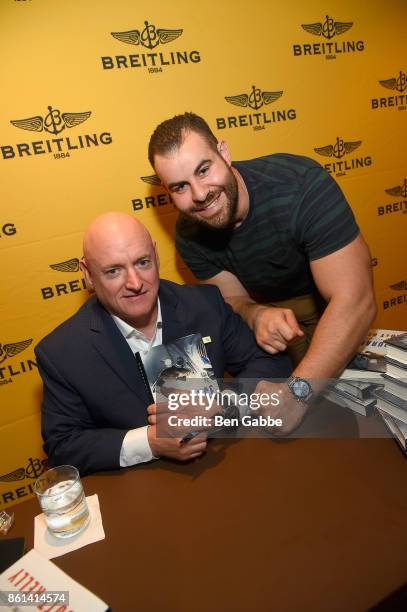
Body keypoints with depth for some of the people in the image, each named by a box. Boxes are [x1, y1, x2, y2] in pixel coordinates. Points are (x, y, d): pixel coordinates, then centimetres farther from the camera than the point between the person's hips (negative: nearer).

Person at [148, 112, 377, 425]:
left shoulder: (301, 184, -34)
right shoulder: (190, 234, -17)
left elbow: (355, 302, -37)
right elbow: (233, 298, -8)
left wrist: (297, 391, -43)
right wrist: (257, 315, -33)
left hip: (331, 312, -3)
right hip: (264, 308, 3)